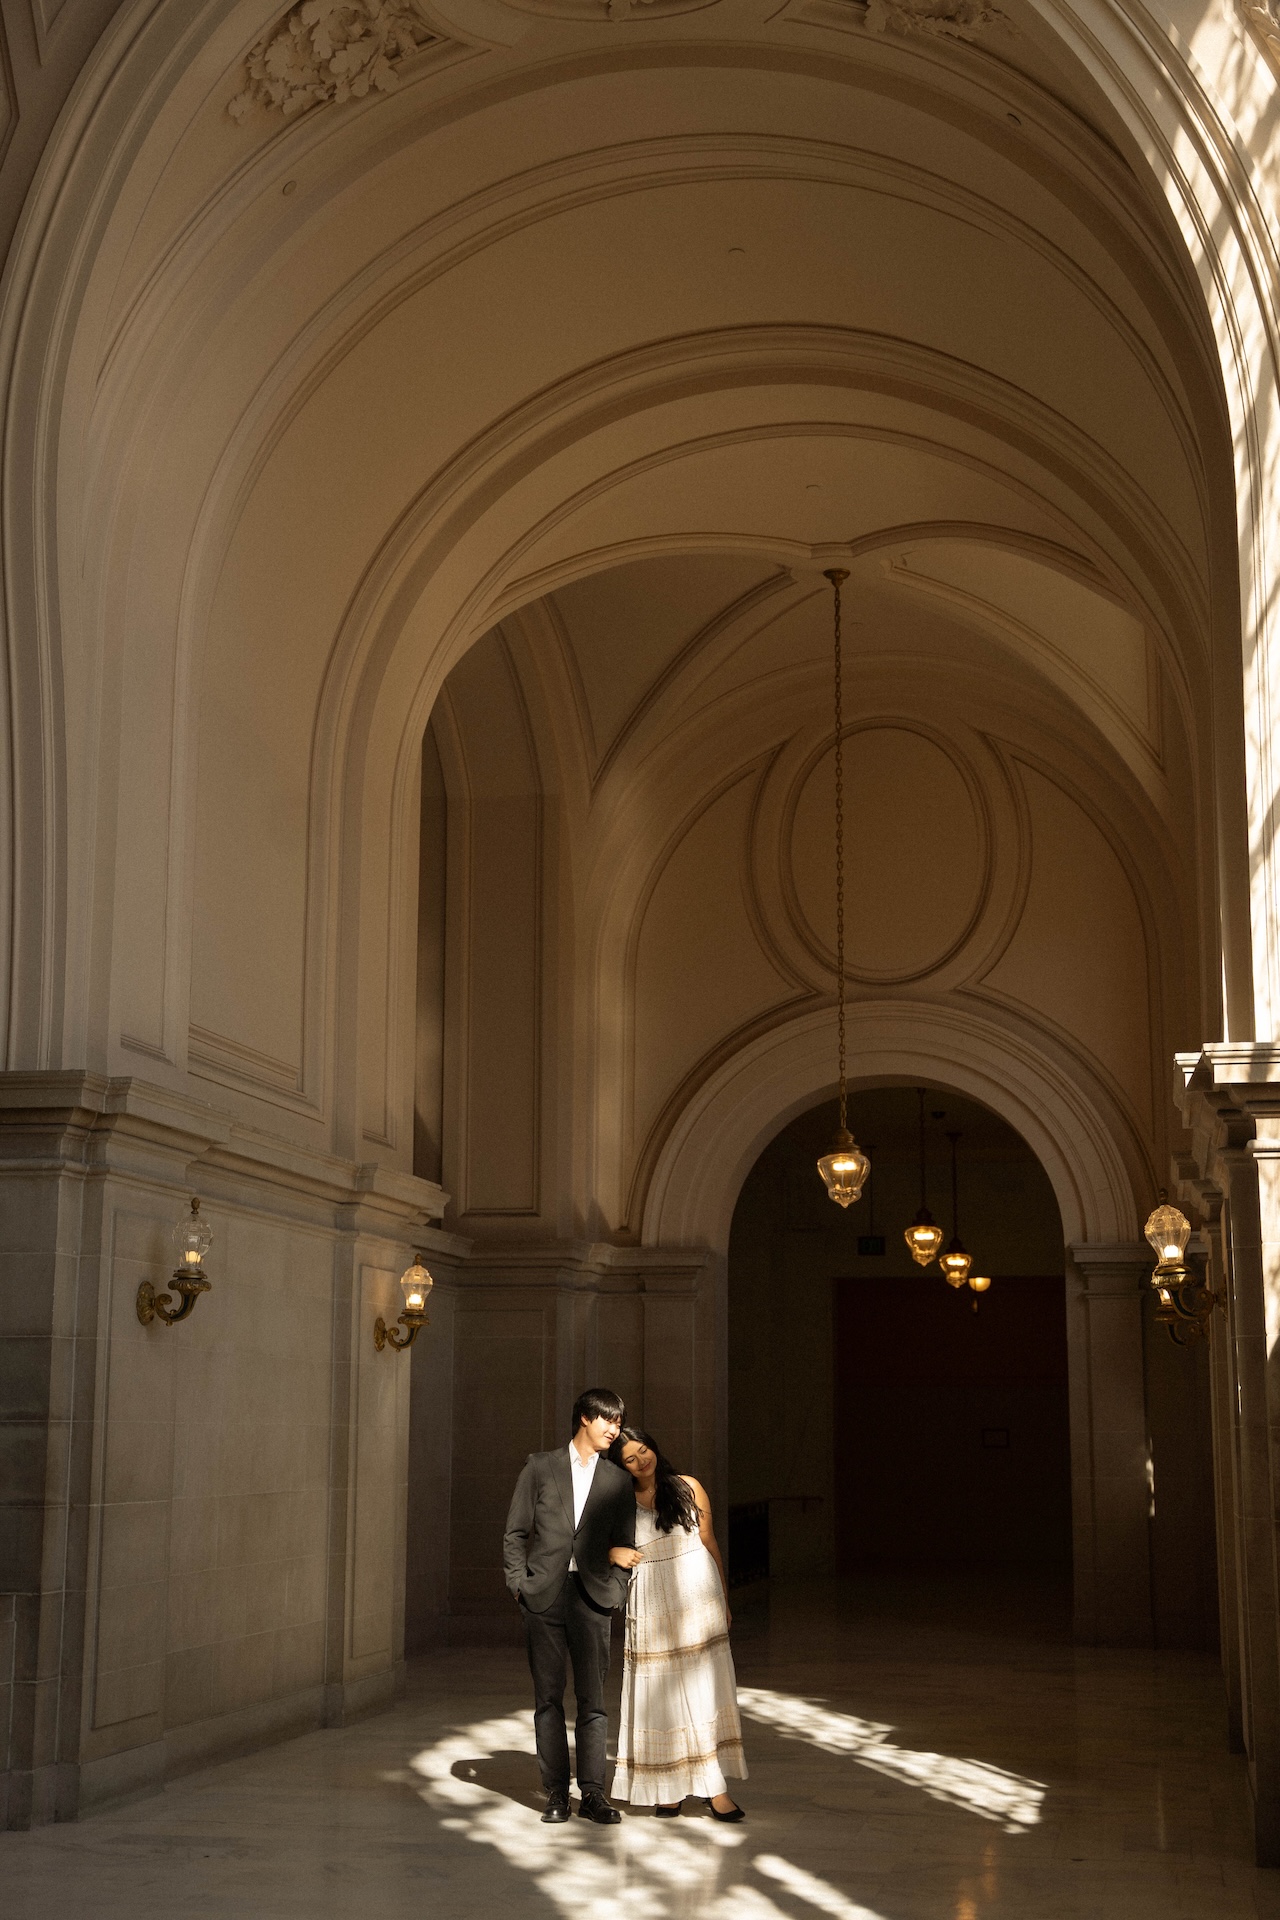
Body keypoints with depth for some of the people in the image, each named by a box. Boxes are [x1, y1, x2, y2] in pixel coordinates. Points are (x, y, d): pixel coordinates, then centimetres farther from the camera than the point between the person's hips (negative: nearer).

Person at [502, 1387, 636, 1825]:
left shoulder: (617, 1481, 11)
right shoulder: (541, 1467, 7)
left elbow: (624, 1544, 12)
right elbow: (515, 1532, 7)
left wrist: (615, 1591, 0)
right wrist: (519, 1583, -1)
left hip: (591, 1597, 1)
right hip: (544, 1595, -1)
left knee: (592, 1700, -1)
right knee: (548, 1698, 2)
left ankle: (592, 1793, 3)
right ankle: (556, 1793, 8)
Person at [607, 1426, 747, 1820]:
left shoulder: (688, 1488, 3)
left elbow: (710, 1543, 7)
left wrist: (724, 1598, 7)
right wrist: (612, 1553, -11)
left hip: (697, 1600, 0)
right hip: (651, 1608, 0)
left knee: (703, 1690, -1)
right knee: (660, 1694, 3)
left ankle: (714, 1786, -1)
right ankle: (668, 1786, 8)